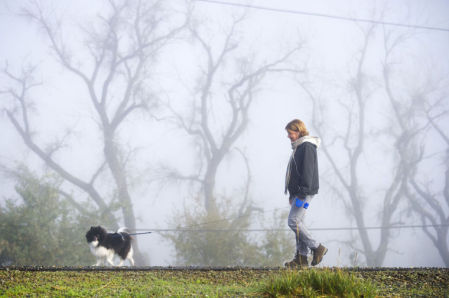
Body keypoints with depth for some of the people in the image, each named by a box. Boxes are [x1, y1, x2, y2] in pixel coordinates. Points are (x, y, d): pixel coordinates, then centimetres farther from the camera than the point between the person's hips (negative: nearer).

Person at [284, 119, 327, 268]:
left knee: (293, 221, -13)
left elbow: (308, 171, -20)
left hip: (304, 192, -10)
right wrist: (292, 194, 22)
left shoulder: (307, 147, -14)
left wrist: (302, 193, -24)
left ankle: (317, 248, -5)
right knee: (297, 222, 8)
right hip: (297, 192, 10)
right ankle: (301, 258, 8)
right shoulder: (298, 146, 18)